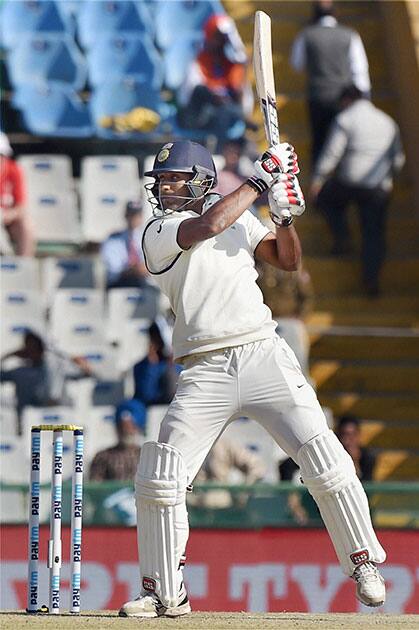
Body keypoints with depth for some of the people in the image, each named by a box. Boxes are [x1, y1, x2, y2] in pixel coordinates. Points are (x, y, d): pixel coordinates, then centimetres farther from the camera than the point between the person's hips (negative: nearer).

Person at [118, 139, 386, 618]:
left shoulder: (240, 219, 14)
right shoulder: (158, 232, 0)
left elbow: (287, 261, 11)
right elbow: (209, 224, -17)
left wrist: (285, 217, -6)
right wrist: (259, 179, -10)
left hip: (264, 356, 2)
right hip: (205, 372, -2)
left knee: (326, 464, -8)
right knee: (158, 479, -9)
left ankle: (363, 565, 9)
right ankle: (164, 592, 5)